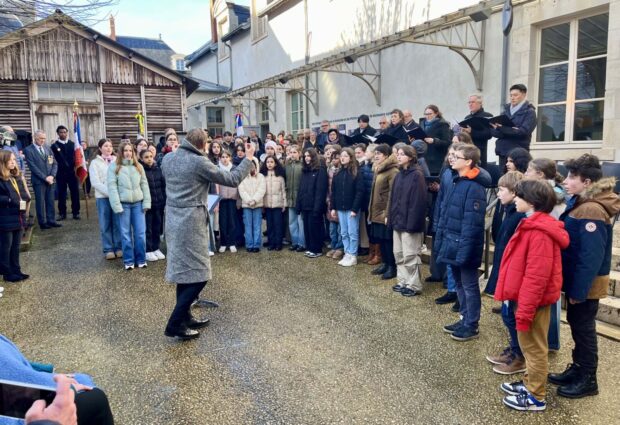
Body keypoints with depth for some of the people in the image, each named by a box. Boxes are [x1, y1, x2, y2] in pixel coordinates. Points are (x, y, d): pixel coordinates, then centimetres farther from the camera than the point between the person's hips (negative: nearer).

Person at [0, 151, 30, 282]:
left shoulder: (17, 177, 12)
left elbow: (23, 193, 17)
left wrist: (25, 199, -3)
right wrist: (13, 201, -22)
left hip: (18, 217, 8)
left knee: (16, 247, 15)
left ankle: (16, 271, 24)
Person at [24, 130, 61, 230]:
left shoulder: (48, 148, 12)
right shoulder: (28, 150, -4)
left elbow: (55, 163, 9)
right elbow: (33, 166, -11)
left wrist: (52, 176, -6)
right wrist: (45, 178, -15)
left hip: (50, 179, 5)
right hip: (38, 181, -5)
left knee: (50, 201, 7)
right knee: (41, 202, 1)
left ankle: (51, 220, 13)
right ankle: (43, 222, 7)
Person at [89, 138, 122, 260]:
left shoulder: (117, 161, 9)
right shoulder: (95, 163, 3)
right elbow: (95, 182, -5)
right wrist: (109, 193, -14)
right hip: (102, 197, -1)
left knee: (118, 224, 3)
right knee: (105, 225, 3)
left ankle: (119, 248, 12)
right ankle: (108, 249, 10)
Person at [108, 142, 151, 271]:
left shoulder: (138, 166, 10)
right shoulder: (114, 166, -1)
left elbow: (144, 185, 8)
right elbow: (112, 187, -7)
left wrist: (146, 202, 1)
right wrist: (117, 205, -14)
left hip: (138, 203, 3)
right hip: (123, 204, -3)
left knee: (140, 233, 3)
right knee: (126, 234, 4)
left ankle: (141, 259, 15)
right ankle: (128, 261, 14)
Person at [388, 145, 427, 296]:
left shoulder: (417, 175, -12)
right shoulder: (399, 175, 14)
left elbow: (418, 201, -17)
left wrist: (412, 222, -22)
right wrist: (391, 217, 10)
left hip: (410, 222, -8)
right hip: (398, 220, 9)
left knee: (410, 255, -2)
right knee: (399, 253, 14)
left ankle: (414, 286, 9)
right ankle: (403, 282, 25)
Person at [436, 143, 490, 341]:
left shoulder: (474, 187, -19)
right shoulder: (457, 182, 10)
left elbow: (472, 223, -22)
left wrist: (464, 249, -23)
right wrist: (441, 238, 12)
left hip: (464, 245, -9)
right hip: (453, 242, 9)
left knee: (469, 286, 5)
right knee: (459, 284, 19)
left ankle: (471, 326, 18)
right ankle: (465, 319, 33)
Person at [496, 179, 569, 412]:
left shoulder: (540, 233, -24)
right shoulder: (532, 224, 8)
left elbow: (536, 276, -26)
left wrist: (525, 310, -23)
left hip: (534, 301, -10)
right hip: (527, 297, 10)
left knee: (534, 348, 5)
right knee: (528, 345, 21)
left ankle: (535, 397, 19)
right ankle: (529, 384, 37)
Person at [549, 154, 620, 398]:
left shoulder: (591, 211, -24)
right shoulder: (579, 203, 7)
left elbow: (591, 256, -25)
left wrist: (579, 290, -22)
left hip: (585, 285, -9)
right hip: (576, 280, 9)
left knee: (583, 328, 5)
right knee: (576, 325, 19)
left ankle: (587, 380, 20)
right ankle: (577, 368, 34)